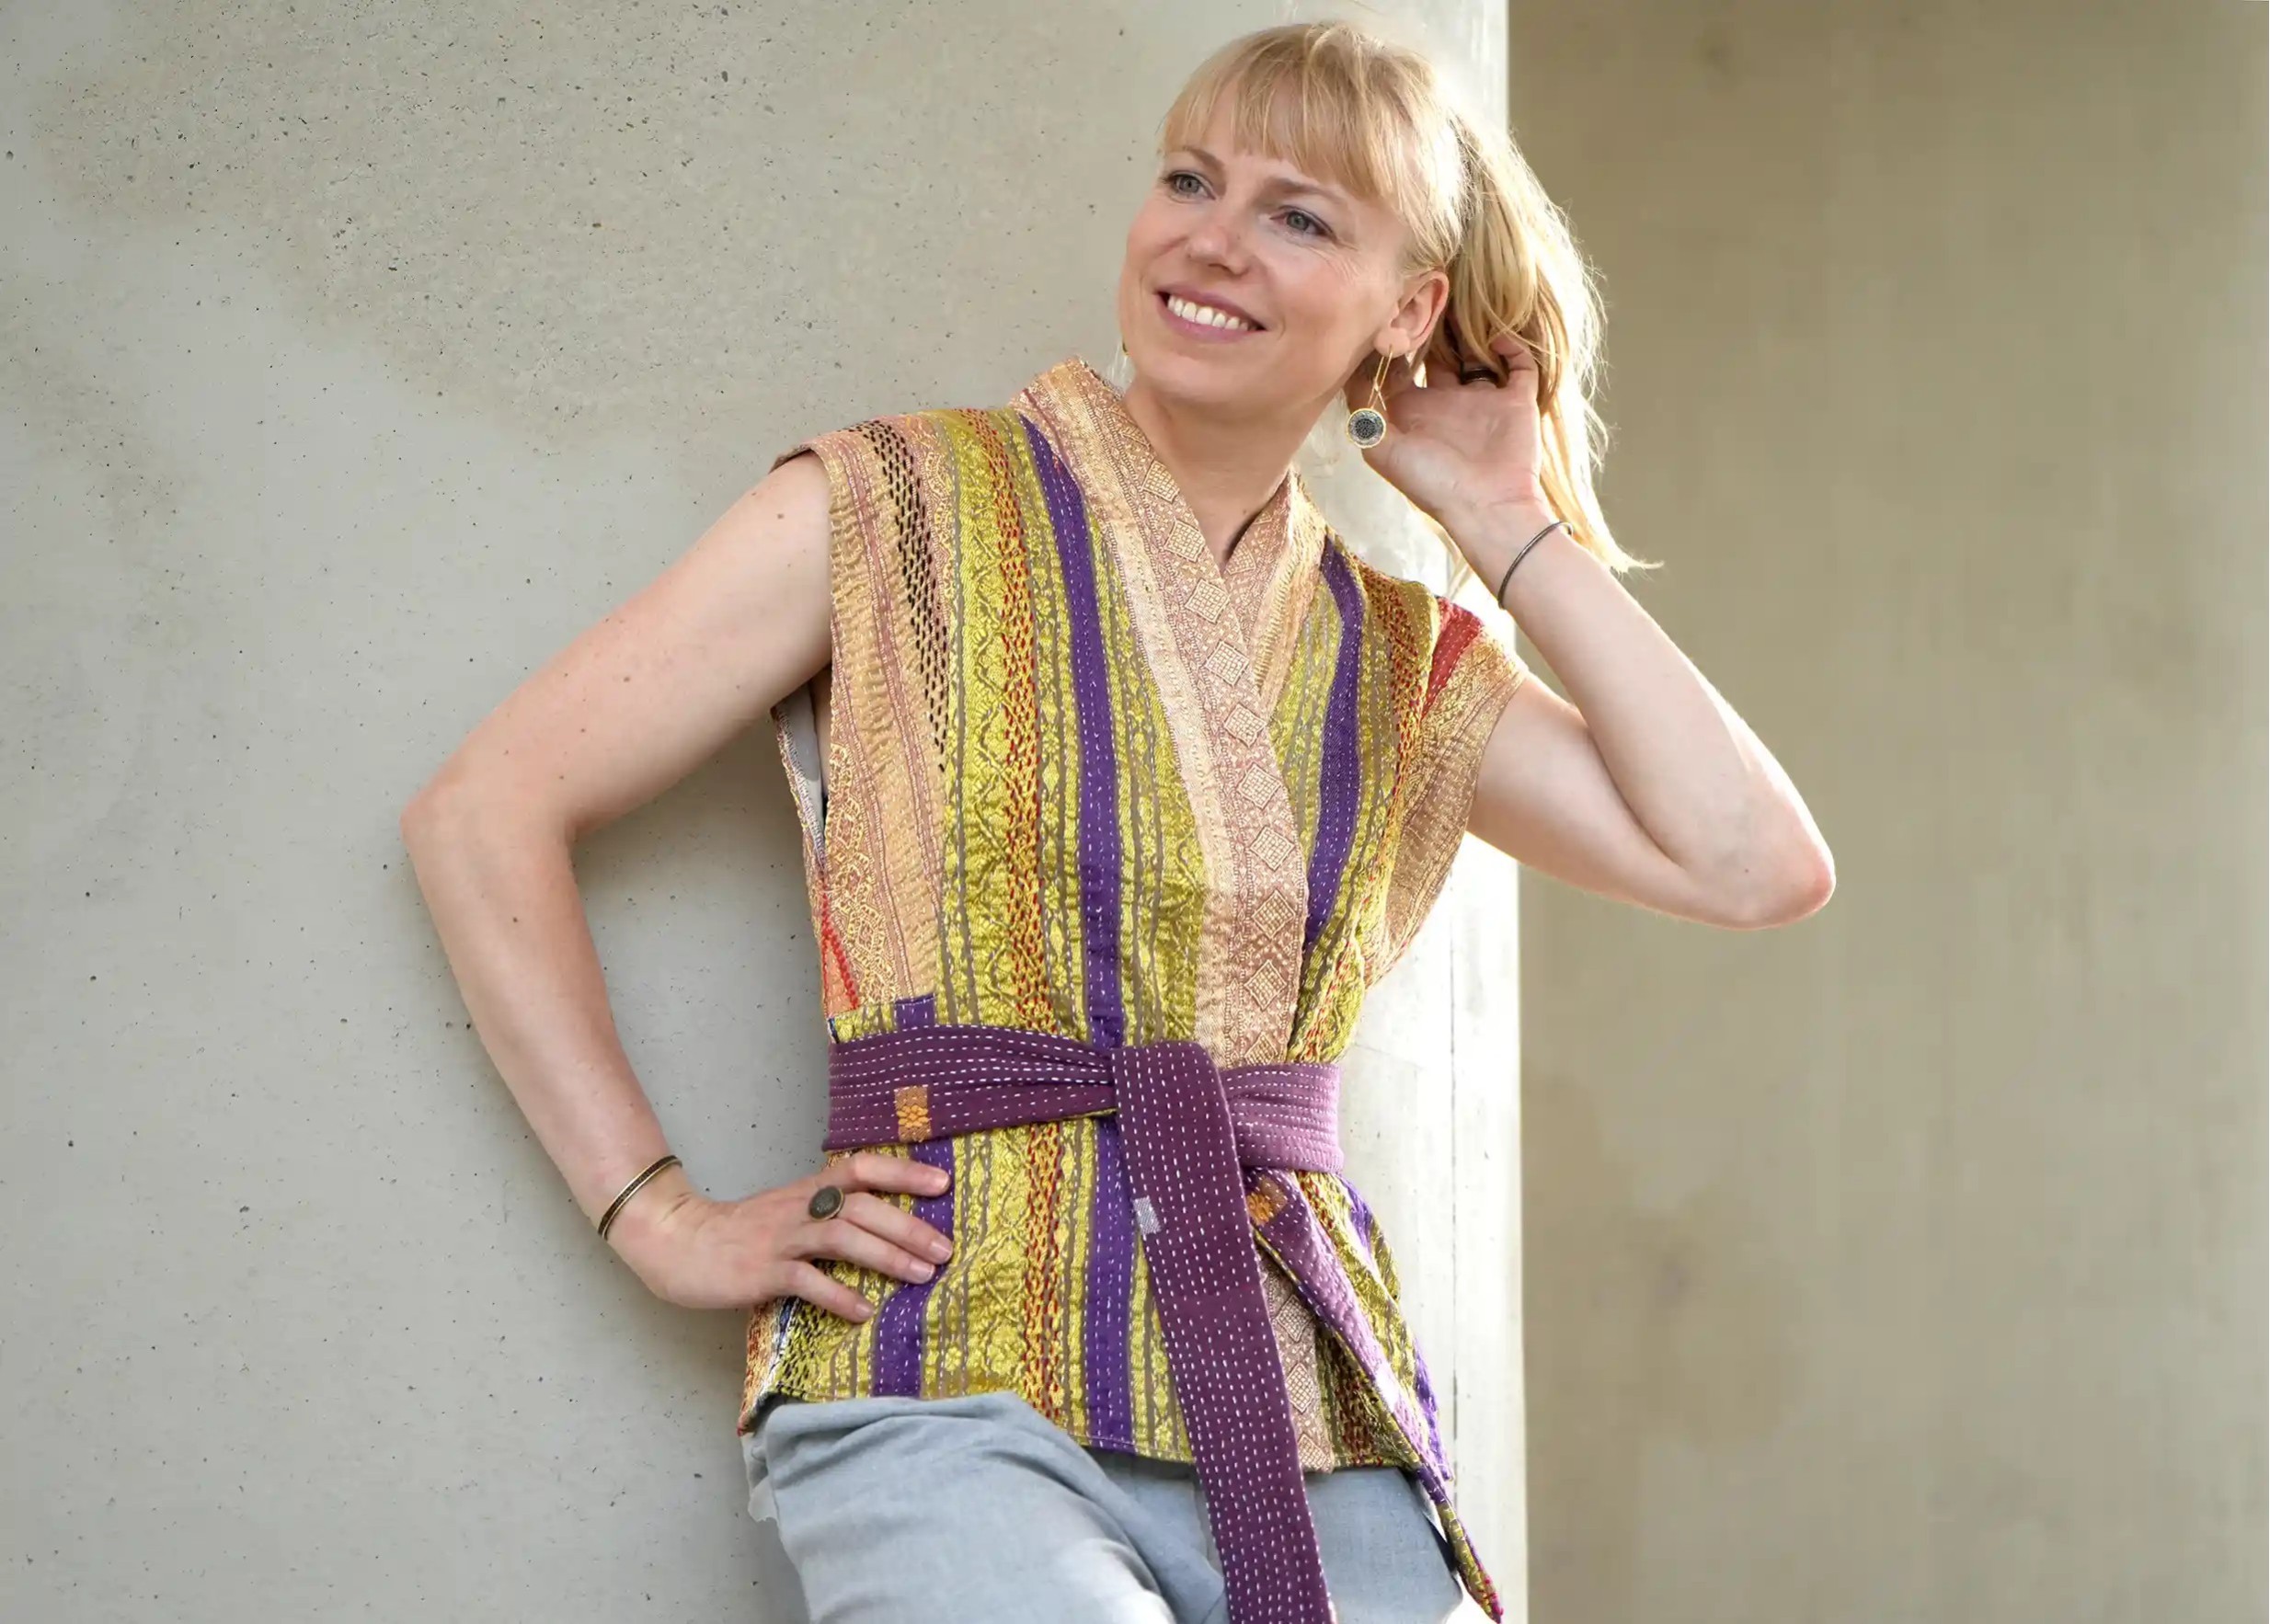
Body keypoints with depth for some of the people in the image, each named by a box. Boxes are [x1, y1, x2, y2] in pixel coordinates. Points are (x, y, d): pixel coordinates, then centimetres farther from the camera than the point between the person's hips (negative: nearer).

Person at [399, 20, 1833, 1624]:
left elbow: (1757, 863, 4)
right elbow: (484, 813, 3)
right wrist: (665, 1219, -2)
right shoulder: (898, 514, 5)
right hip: (953, 1399, -4)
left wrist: (1512, 526, 9)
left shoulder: (1407, 664, 16)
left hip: (1313, 1424, 4)